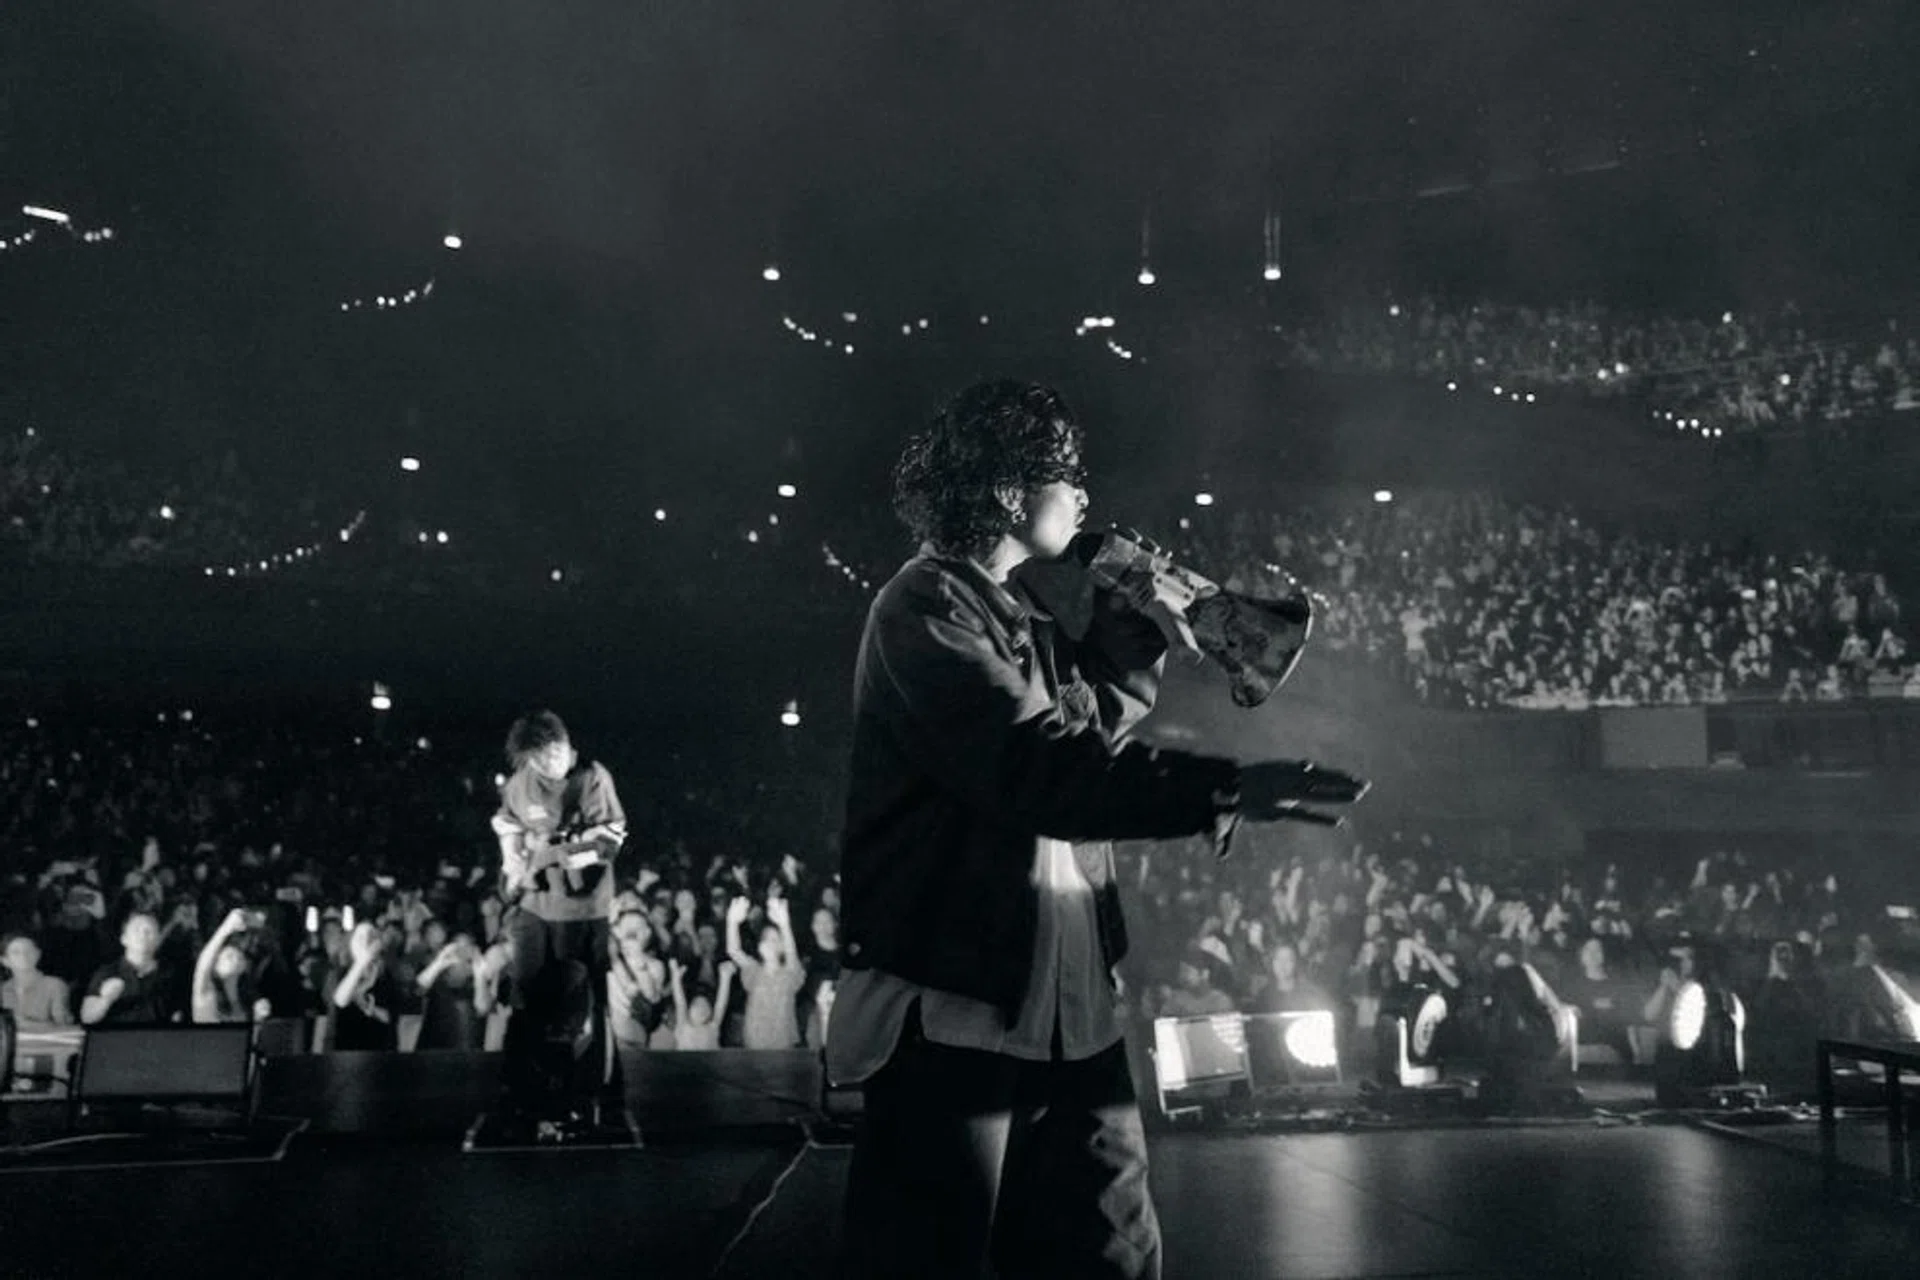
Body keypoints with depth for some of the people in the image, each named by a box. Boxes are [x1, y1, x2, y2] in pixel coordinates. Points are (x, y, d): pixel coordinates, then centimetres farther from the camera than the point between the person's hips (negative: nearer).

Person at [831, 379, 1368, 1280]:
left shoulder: (1020, 613, 16)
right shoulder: (926, 606, -13)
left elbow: (1086, 736, 24)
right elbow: (1037, 769, -26)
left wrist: (1130, 637, 11)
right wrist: (1226, 790, -30)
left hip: (1066, 1001, 9)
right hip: (955, 1000, -9)